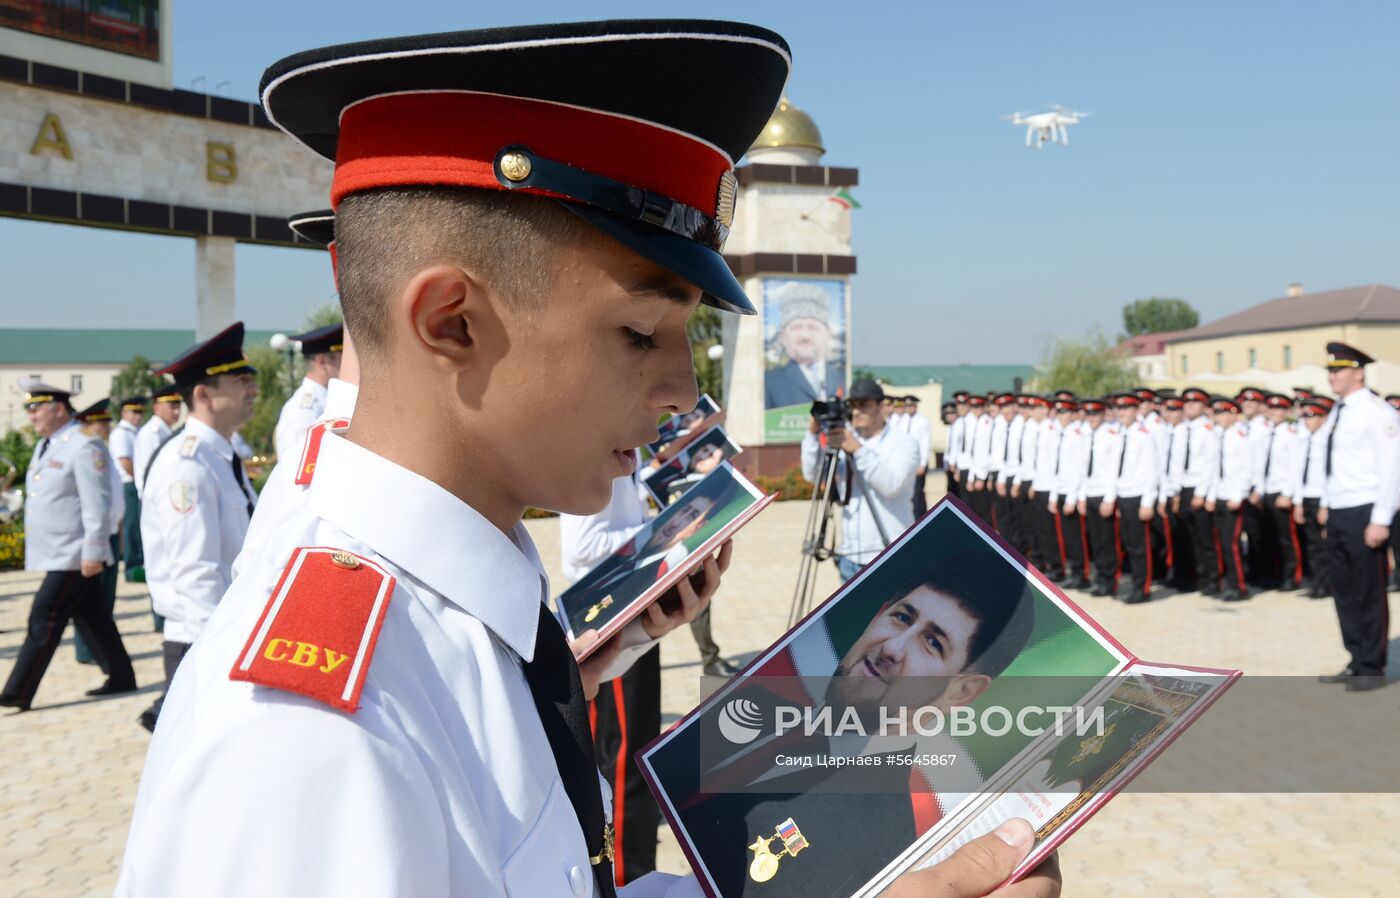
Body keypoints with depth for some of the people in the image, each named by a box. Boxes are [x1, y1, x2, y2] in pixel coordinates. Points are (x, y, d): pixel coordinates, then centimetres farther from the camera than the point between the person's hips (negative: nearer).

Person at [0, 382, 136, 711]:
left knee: (43, 620, -7)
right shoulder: (45, 446, 14)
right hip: (55, 555, 9)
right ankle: (121, 678, 22)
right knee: (91, 619, 13)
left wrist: (92, 552, -22)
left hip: (74, 557, -9)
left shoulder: (84, 446, -15)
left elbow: (97, 504, -19)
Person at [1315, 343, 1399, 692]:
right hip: (1338, 515, 8)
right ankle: (1356, 662, 25)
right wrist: (1326, 504, 16)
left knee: (1369, 594, 1)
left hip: (1364, 514, -8)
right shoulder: (1338, 412, 12)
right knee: (1344, 593, 14)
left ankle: (1372, 669, 12)